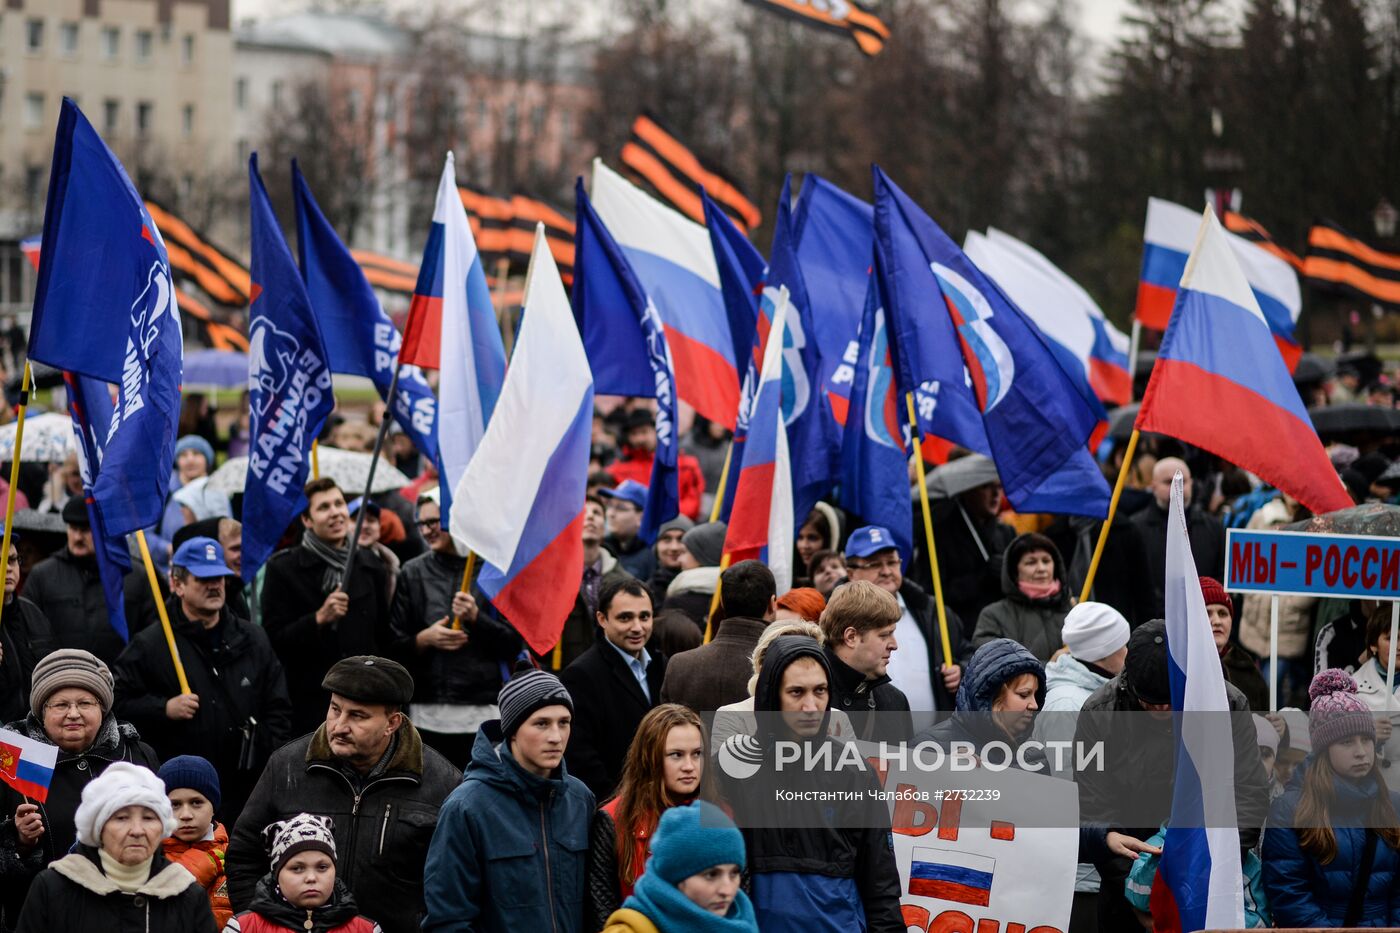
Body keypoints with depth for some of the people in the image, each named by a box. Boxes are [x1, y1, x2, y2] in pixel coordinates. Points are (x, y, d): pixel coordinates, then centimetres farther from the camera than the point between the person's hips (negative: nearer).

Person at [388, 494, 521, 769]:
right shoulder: (413, 573, 10)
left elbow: (514, 644, 3)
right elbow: (395, 646, 10)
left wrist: (476, 618, -11)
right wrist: (424, 639, -9)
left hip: (482, 711, -2)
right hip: (427, 715, 2)